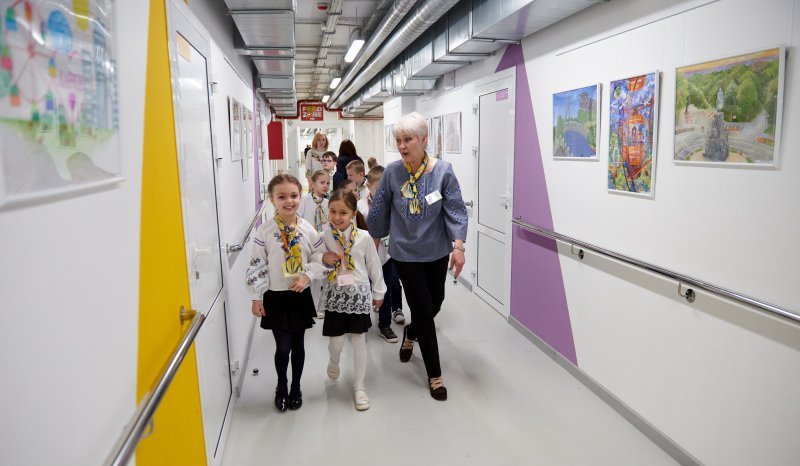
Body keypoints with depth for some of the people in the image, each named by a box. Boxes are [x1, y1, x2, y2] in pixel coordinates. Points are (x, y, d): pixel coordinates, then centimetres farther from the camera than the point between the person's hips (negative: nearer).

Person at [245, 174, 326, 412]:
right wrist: (256, 298, -6)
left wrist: (307, 276, -14)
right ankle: (281, 386, 29)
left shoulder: (308, 229, -6)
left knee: (298, 344, 13)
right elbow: (256, 265, -6)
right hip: (275, 296, -2)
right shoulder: (265, 231, -10)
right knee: (283, 346, 2)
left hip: (301, 295, 2)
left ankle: (296, 387, 33)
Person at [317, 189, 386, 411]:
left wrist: (378, 292, 9)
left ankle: (359, 387, 18)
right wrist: (323, 260, -15)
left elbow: (374, 266, 3)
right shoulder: (325, 238, -4)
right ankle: (334, 362, 43)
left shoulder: (364, 237, -7)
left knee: (359, 340, 5)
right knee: (336, 341, 6)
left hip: (359, 294, -1)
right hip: (335, 295, 1)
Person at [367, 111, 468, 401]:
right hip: (406, 253, -1)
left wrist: (458, 246, -23)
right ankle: (434, 375, 18)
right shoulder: (392, 172, -10)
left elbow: (455, 211, -13)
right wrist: (373, 241, 10)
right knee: (424, 309, 0)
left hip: (437, 251, 2)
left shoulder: (442, 171, -13)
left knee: (435, 303, 18)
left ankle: (410, 333, 53)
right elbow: (379, 211, 1)